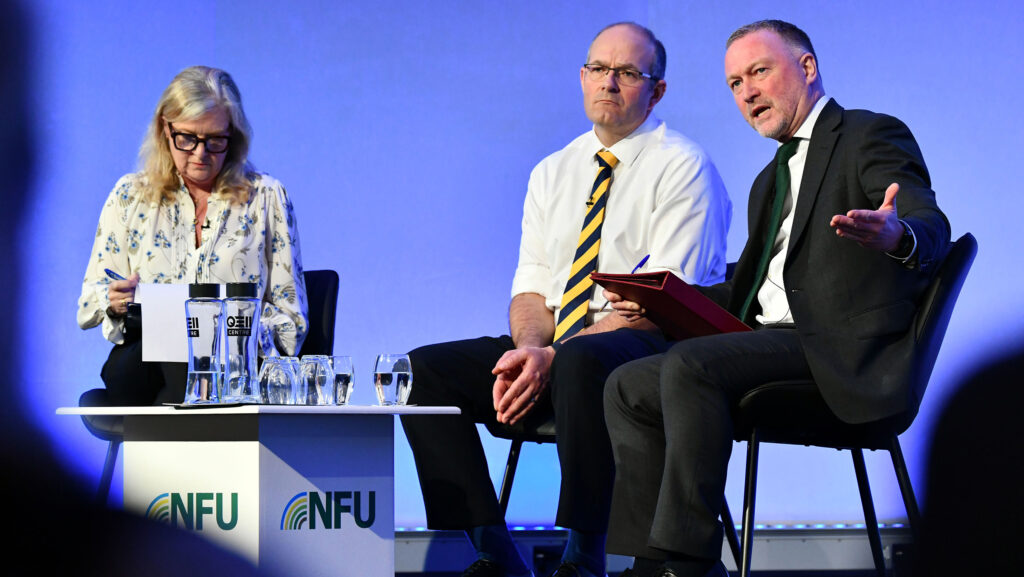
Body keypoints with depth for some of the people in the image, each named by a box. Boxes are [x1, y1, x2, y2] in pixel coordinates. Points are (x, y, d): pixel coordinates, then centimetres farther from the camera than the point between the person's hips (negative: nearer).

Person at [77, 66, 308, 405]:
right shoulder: (130, 196, 14)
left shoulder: (265, 196, 10)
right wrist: (115, 301, -9)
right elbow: (91, 300, 16)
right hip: (146, 360, 1)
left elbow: (290, 316, 9)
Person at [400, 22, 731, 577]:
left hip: (653, 349, -7)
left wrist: (553, 355, -22)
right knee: (424, 370, -11)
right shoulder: (552, 174, 18)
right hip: (552, 351, 7)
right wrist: (527, 347, -11)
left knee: (581, 361, -40)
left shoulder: (681, 167, -4)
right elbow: (531, 287, 14)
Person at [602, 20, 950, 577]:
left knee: (688, 364, -29)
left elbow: (932, 227, -19)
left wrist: (897, 237, -45)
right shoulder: (771, 180, 27)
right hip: (771, 338, 9)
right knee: (628, 388, -3)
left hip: (842, 349, -9)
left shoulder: (872, 136, -1)